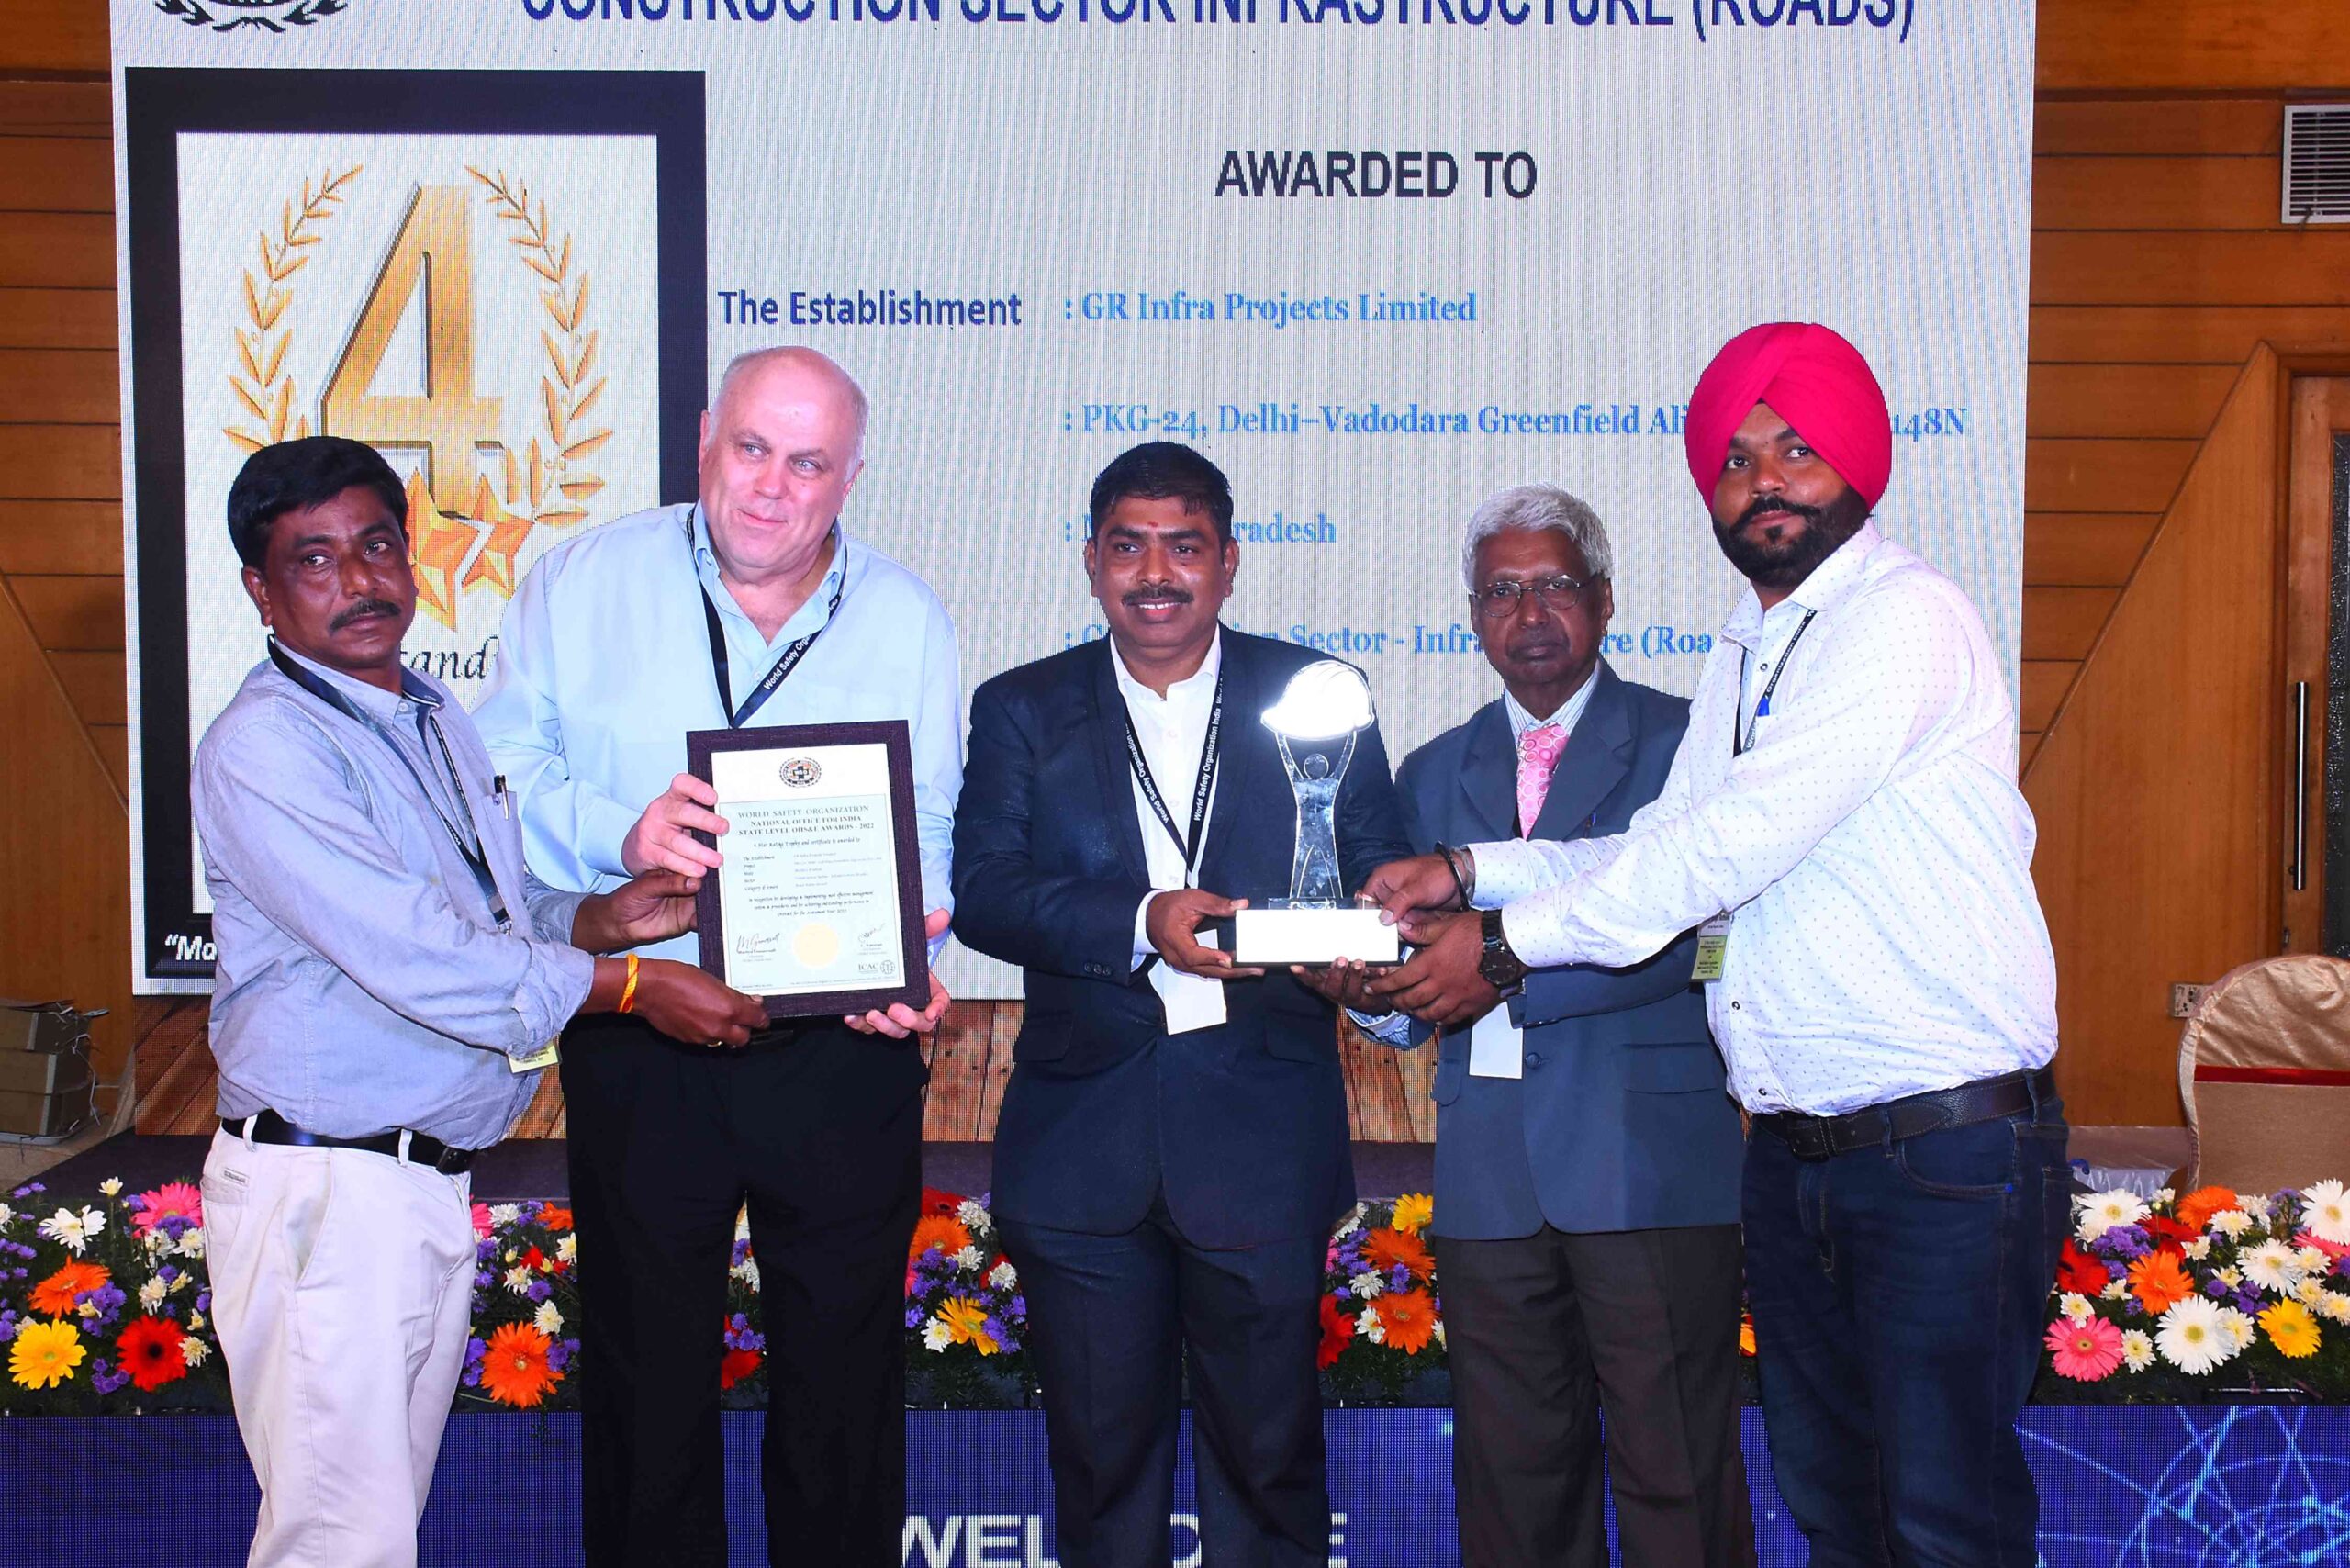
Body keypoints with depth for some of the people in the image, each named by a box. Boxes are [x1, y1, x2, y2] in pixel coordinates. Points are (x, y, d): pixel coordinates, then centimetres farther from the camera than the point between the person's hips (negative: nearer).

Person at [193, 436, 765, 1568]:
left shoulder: (439, 721, 14)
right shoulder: (262, 746, -14)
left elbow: (496, 910, 21)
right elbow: (415, 958, -21)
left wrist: (601, 917, 0)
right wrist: (630, 987, -16)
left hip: (435, 1180, 8)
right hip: (324, 1189, -8)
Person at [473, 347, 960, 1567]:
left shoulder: (908, 621, 3)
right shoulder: (583, 583, 1)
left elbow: (930, 832, 1)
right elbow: (505, 779, -4)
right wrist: (620, 833, -22)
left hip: (844, 1054, 1)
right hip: (638, 1052, 0)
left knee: (844, 1372, 12)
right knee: (644, 1372, 13)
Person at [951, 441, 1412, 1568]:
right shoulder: (1022, 710, 8)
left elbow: (1376, 876, 2)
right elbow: (981, 890, -5)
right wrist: (1142, 923, -20)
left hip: (1263, 1130, 0)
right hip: (1081, 1142, 1)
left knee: (1269, 1451, 8)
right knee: (1100, 1447, 11)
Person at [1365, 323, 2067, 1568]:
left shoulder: (1903, 618, -13)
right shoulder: (1744, 656, 17)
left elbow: (1741, 839, -19)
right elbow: (1669, 848, 14)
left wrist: (1510, 940, -15)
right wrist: (1475, 873, 1)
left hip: (1946, 1149, -8)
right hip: (1793, 1147, 8)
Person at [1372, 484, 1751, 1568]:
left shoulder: (1680, 742, 3)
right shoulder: (1433, 774, 17)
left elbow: (1679, 936, -12)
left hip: (1647, 1164, -4)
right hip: (1490, 1176, 4)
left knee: (1674, 1475, 0)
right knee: (1512, 1476, 12)